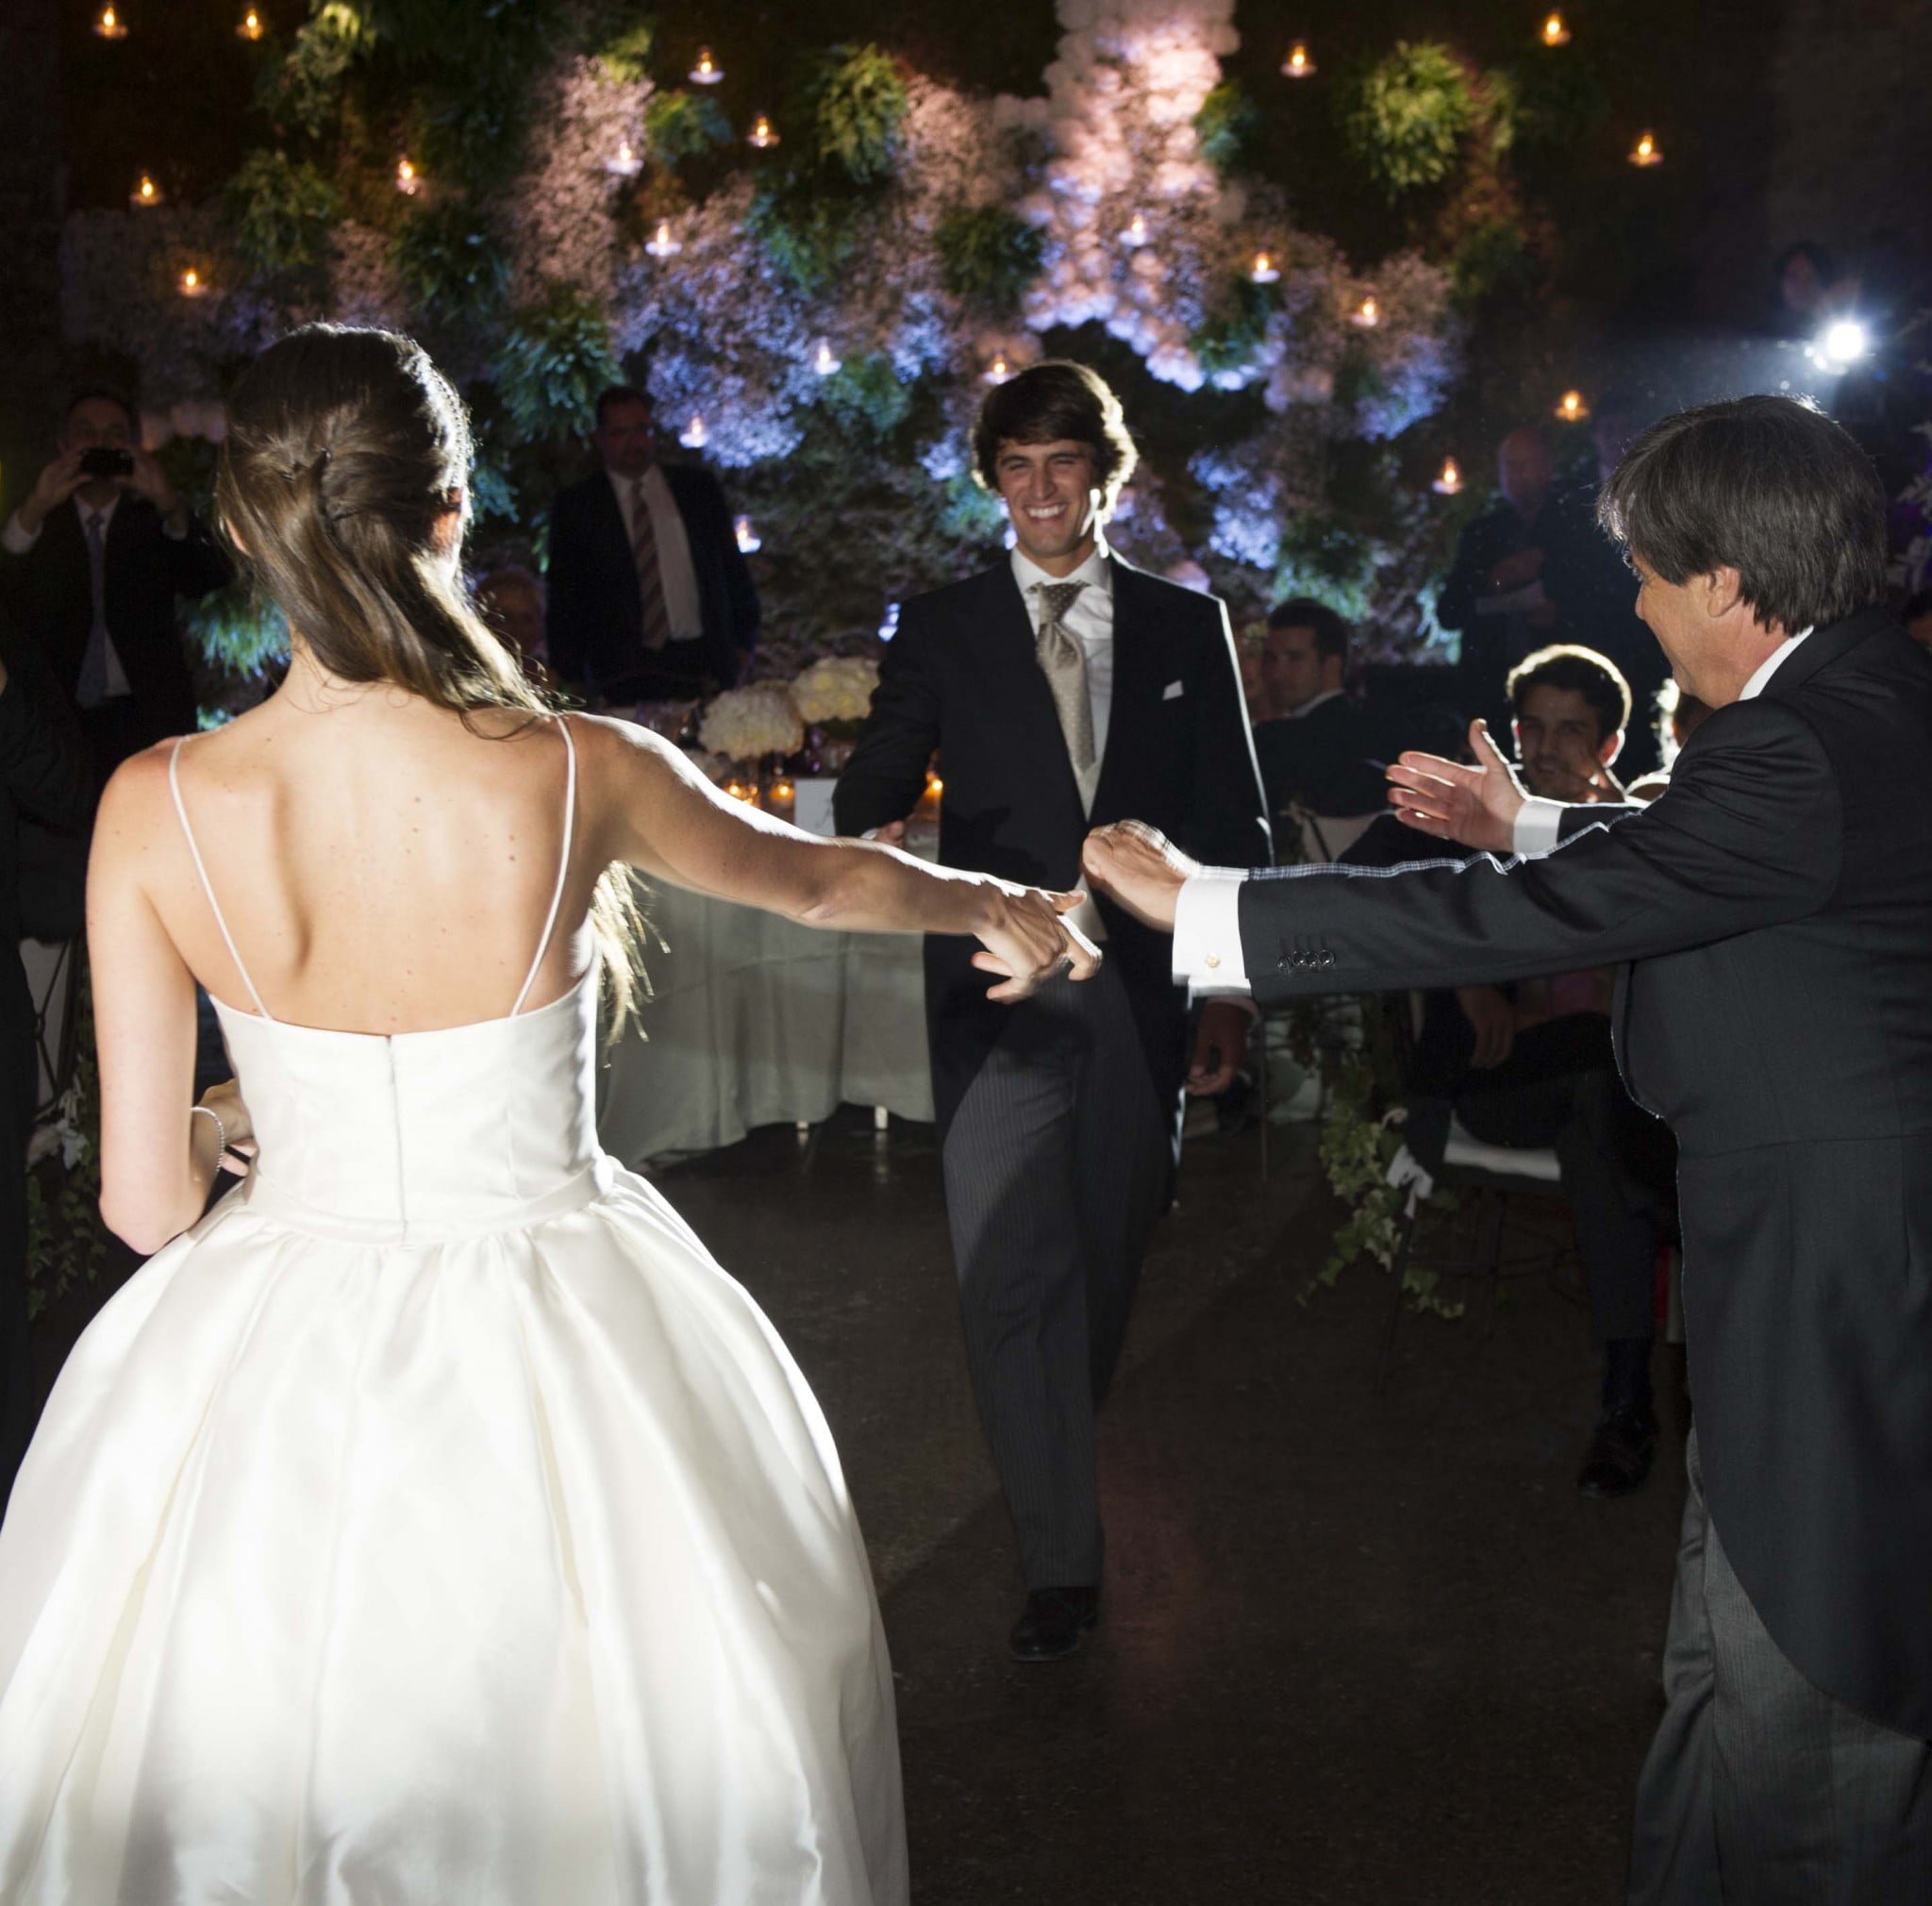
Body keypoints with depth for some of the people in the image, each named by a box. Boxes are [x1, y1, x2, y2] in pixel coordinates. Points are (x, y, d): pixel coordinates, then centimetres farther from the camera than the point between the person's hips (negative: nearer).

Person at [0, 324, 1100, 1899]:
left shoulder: (158, 810, -14)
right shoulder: (579, 774, -15)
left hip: (274, 1369, 1)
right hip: (550, 1371, -1)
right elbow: (815, 875, 6)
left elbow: (146, 1201, -9)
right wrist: (992, 905, 26)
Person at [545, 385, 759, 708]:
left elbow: (733, 569, 18)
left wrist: (743, 641, 10)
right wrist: (572, 679, 0)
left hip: (701, 666, 2)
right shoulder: (575, 506, 8)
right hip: (623, 678, -2)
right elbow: (563, 600, 7)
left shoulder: (698, 488, 13)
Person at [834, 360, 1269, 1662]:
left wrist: (1233, 995, 2)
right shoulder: (943, 630, 5)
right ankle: (1062, 1561, 3)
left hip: (1142, 996, 2)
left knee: (1106, 1259, 15)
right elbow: (882, 775, -1)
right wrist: (870, 833, -27)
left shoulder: (1187, 626, 7)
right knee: (1010, 1276, -7)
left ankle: (1062, 1451, 41)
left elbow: (1233, 822, 7)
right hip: (999, 1000, -1)